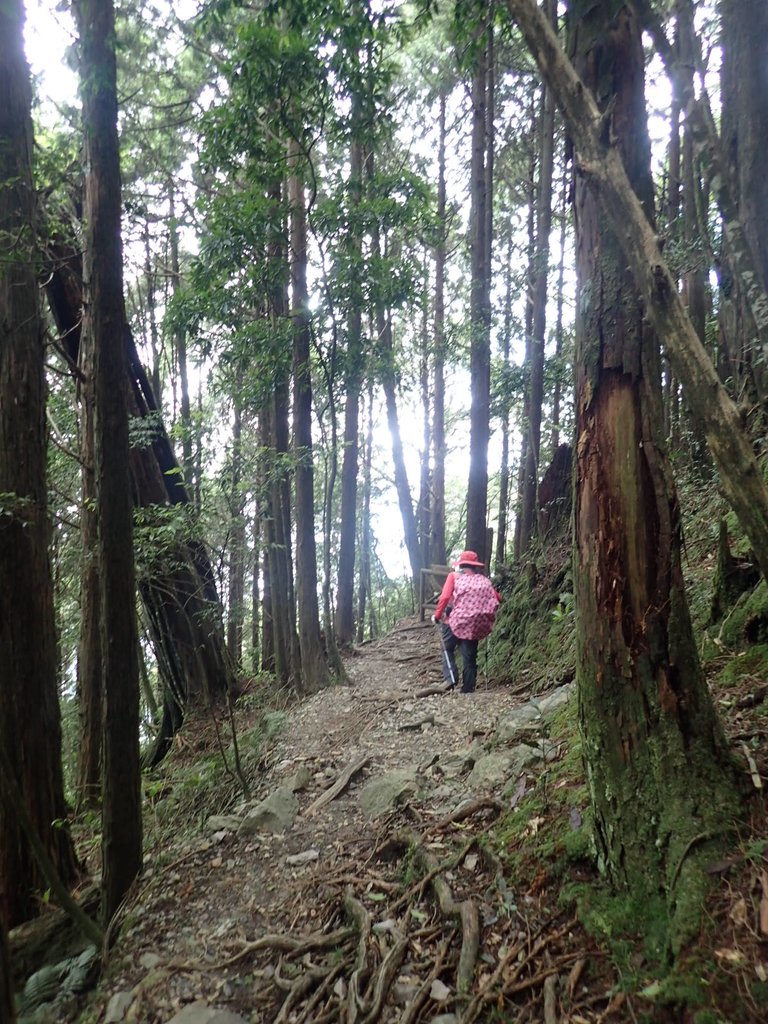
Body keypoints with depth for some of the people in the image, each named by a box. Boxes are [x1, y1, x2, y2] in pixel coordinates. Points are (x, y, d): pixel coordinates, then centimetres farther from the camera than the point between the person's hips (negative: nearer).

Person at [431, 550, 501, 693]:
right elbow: (496, 599, 10)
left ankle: (450, 678, 2)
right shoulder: (484, 580, 18)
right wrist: (486, 614, 23)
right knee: (470, 657, 14)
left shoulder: (454, 576, 7)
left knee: (448, 649, 20)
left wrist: (437, 615, 2)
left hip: (458, 620, -3)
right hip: (478, 625, 3)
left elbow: (445, 597, -7)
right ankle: (467, 690, 14)